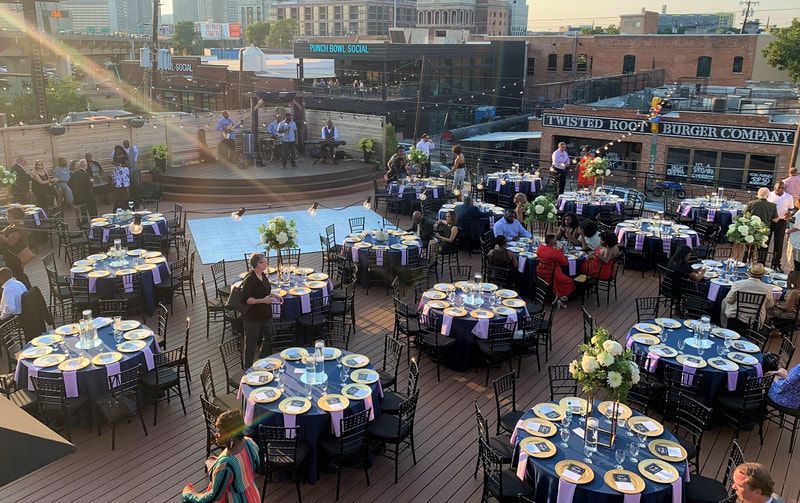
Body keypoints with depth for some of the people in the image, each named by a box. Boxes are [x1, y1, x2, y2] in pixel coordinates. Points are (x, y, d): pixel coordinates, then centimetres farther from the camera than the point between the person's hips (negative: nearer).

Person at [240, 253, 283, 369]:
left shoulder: (263, 275, 4)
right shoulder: (250, 279, -22)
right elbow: (245, 299, -24)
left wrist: (274, 295, 4)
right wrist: (262, 300, -28)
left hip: (265, 314, 8)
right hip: (253, 317, -8)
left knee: (270, 337, 20)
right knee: (251, 343, 6)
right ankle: (248, 369, 23)